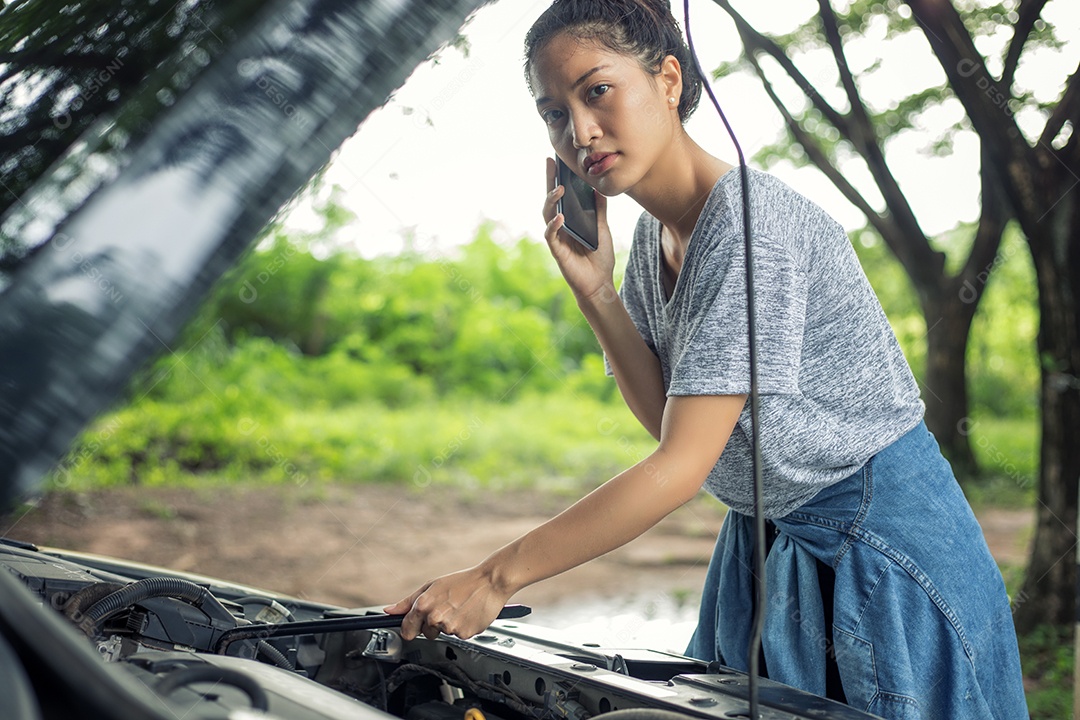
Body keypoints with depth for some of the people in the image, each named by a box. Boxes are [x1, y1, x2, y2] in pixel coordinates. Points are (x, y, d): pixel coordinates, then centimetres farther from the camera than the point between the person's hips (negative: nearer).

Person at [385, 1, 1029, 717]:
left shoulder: (753, 221, -26)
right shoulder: (651, 236, 3)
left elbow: (682, 464, -29)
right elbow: (667, 419, -1)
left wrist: (494, 578, -28)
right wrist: (594, 289, -12)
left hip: (881, 544, -8)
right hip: (763, 544, 8)